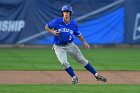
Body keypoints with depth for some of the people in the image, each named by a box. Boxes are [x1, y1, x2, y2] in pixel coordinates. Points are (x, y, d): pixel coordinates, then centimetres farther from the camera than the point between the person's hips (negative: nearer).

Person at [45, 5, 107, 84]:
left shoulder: (73, 24, -4)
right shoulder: (57, 22, -13)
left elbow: (78, 34, 11)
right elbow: (47, 27, -2)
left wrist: (84, 42, 0)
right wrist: (52, 32, -20)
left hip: (70, 45, 2)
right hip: (59, 47, -2)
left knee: (82, 60, 5)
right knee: (64, 62, -21)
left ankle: (96, 75, 11)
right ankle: (74, 78, -2)